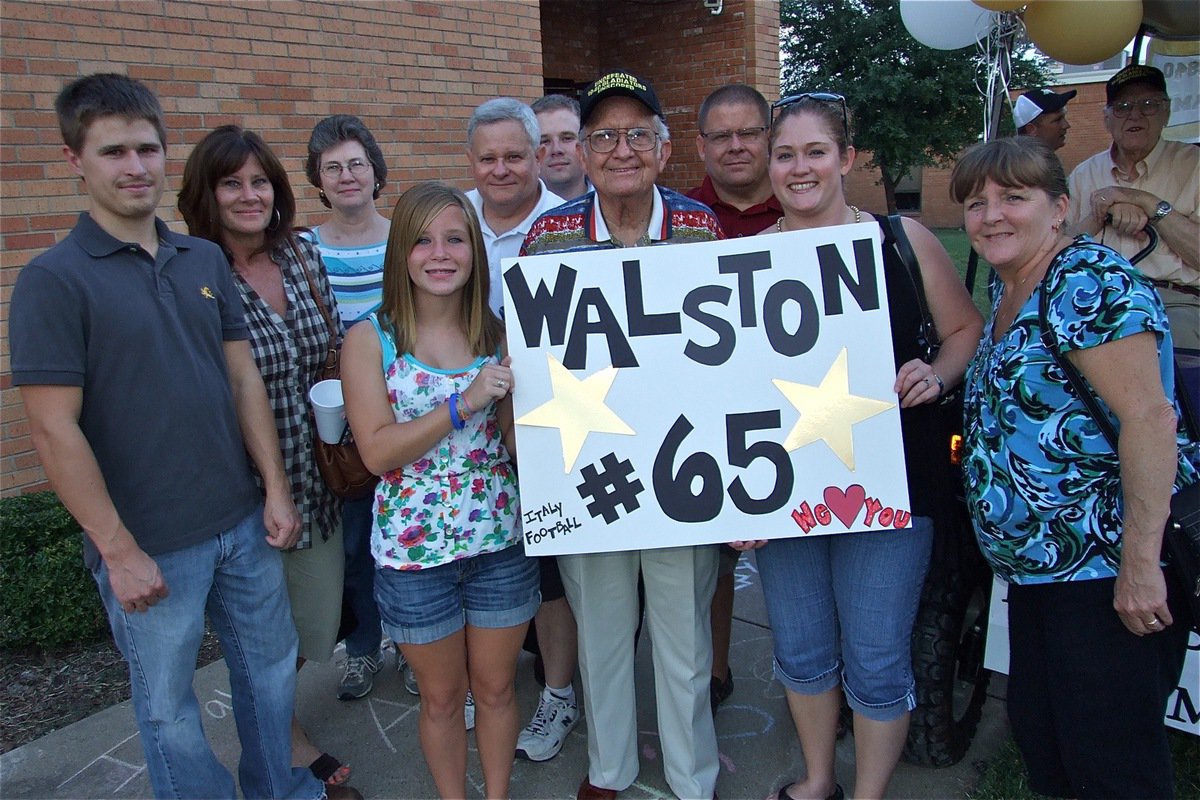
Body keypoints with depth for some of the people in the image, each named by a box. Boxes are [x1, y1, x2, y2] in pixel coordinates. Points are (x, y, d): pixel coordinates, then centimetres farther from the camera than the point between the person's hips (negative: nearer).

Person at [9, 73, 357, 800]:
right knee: (169, 703, 13)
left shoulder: (206, 260, 4)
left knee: (271, 666, 20)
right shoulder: (54, 280, -11)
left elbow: (245, 379, 6)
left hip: (245, 522, 5)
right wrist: (119, 550, -14)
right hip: (150, 546, -5)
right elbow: (55, 428, -14)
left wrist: (276, 489, 2)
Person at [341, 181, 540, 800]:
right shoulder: (372, 339, -7)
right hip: (414, 548, -2)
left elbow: (519, 445, 1)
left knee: (496, 687, 18)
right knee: (442, 696, 16)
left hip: (500, 539, 2)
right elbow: (377, 451, -15)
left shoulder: (497, 335, 0)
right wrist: (463, 403, -23)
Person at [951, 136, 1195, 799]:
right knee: (1037, 735, 19)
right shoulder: (1009, 296, 13)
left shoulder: (1089, 281, -15)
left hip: (1105, 570, -9)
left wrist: (1140, 563, -25)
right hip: (1037, 566, 9)